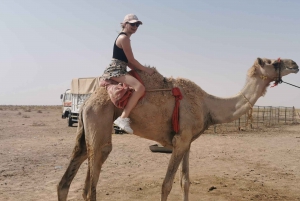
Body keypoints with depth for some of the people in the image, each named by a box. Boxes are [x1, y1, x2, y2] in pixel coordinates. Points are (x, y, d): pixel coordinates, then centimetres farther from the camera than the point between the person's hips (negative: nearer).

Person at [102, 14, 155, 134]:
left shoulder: (124, 37, 22)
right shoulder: (124, 38, -9)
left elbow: (127, 62, 23)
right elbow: (131, 60, -12)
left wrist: (140, 70, 18)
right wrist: (146, 69, -4)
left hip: (119, 70, 11)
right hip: (116, 70, -11)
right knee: (140, 87, -30)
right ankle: (123, 118, -33)